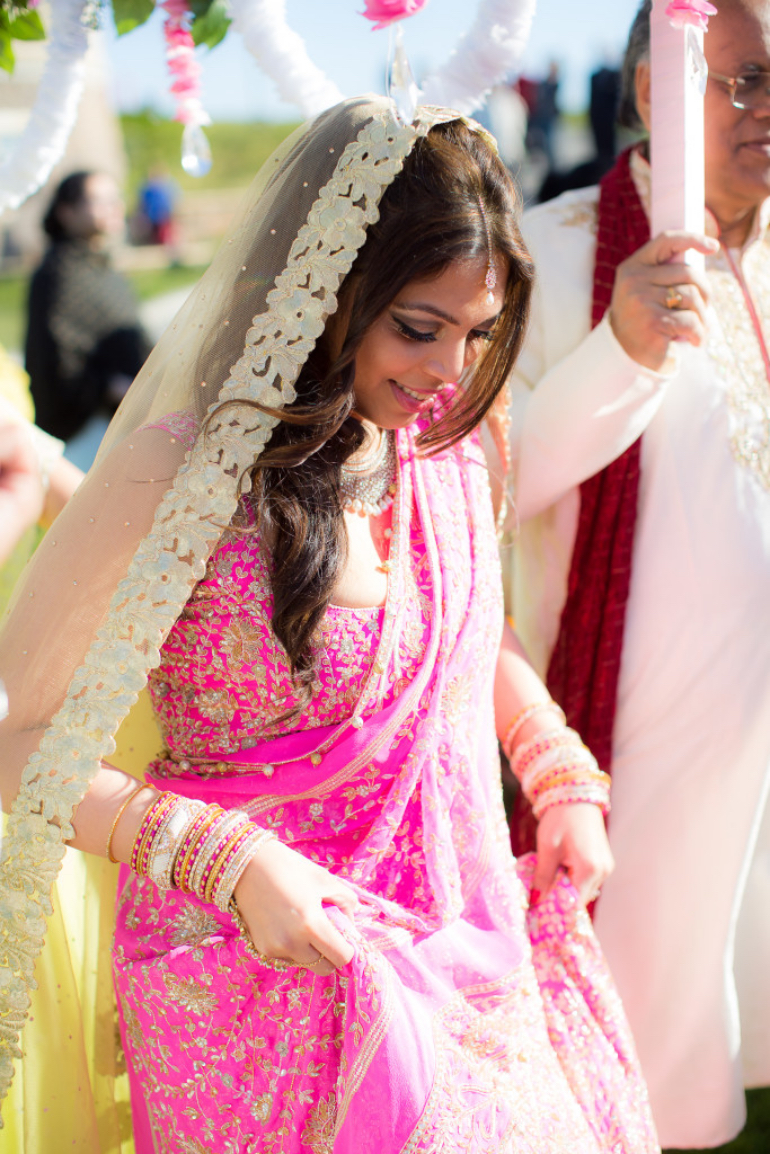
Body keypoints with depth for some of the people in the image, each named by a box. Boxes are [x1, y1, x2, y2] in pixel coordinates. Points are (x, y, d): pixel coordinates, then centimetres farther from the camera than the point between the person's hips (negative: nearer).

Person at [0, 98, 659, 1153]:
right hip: (266, 978, -6)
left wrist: (565, 779, 4)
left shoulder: (445, 442, -1)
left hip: (464, 940, 6)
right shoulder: (177, 475, -21)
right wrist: (231, 863, -25)